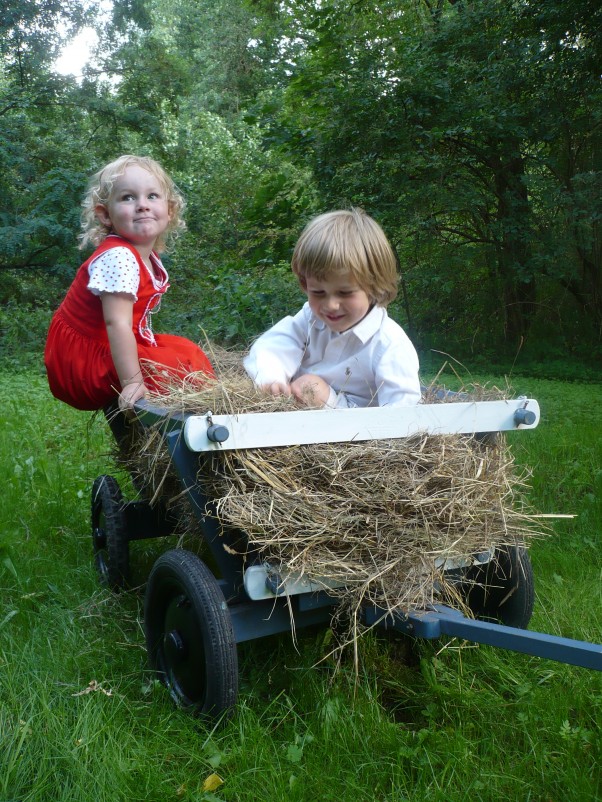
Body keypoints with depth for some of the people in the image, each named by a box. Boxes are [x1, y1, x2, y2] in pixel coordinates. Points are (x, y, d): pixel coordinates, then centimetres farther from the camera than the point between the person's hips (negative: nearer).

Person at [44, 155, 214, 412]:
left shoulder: (150, 259, 2)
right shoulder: (118, 257, -27)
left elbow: (133, 322, 5)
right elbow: (117, 323, -32)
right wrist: (132, 382, -33)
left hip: (106, 350, 9)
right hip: (81, 359, -9)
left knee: (187, 350, 11)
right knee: (178, 364, -16)